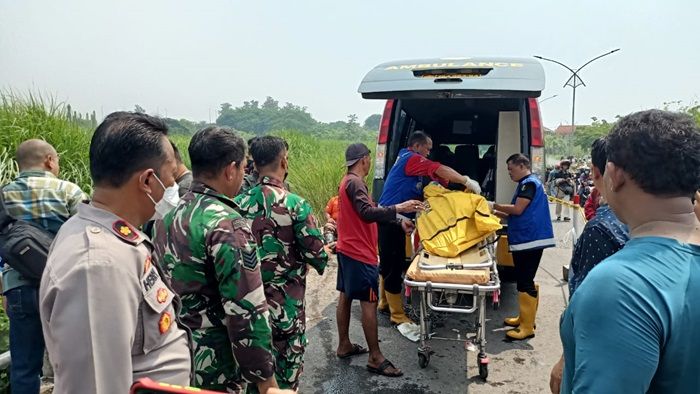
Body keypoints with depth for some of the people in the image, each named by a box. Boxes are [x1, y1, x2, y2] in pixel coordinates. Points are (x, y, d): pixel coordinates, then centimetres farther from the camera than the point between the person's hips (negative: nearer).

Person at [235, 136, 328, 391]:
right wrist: (320, 260, 8)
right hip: (286, 305, -4)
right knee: (286, 374, 13)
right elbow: (317, 255, -15)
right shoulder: (296, 205, -18)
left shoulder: (239, 203, -4)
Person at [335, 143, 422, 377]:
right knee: (369, 302, -6)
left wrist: (398, 221, 13)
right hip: (359, 253, -11)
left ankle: (344, 345, 26)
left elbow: (368, 212, 17)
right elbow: (368, 213, -30)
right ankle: (375, 358, -1)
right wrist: (398, 208, -34)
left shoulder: (349, 181, 15)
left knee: (346, 297, 15)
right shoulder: (355, 183, -18)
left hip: (348, 250, 11)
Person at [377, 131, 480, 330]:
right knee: (394, 267, -6)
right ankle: (398, 317, 0)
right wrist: (467, 181, -21)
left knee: (389, 263, 21)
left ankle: (385, 302, 35)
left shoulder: (407, 159, 19)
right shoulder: (412, 158, -13)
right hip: (391, 221, -11)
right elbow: (440, 170, -24)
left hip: (392, 220, 11)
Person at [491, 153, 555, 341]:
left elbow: (517, 209, -18)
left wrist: (494, 206, -6)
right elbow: (518, 215, 20)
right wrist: (496, 212, 15)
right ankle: (524, 317, 26)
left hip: (530, 240, -10)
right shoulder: (526, 184, 20)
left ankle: (527, 327, -5)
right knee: (524, 281, 16)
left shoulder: (530, 183, -10)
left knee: (525, 282, -9)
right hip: (524, 240, 10)